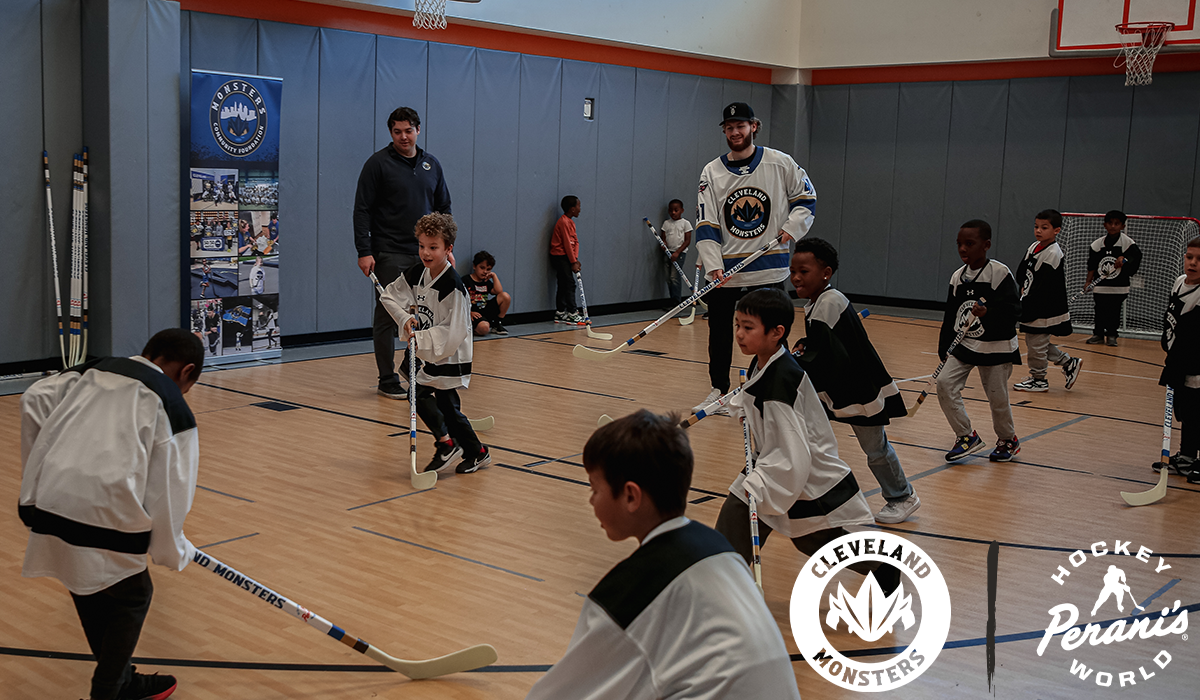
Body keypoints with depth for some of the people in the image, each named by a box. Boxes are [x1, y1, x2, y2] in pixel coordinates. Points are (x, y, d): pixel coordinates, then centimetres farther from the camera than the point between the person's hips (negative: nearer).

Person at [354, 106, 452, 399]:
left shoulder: (432, 165, 12)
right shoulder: (378, 163, -4)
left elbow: (444, 208, 18)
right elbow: (362, 210, -6)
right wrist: (364, 251, -14)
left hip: (425, 254, 5)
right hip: (389, 254, -5)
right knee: (388, 317, 0)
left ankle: (412, 366, 26)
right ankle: (388, 380, 9)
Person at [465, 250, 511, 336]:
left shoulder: (487, 282, 16)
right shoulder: (466, 281, -5)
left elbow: (499, 291, 2)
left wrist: (494, 276, 3)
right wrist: (469, 312, -19)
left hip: (487, 311, 7)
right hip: (474, 314, -7)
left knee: (506, 296, -6)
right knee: (483, 329, -38)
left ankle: (497, 324, 4)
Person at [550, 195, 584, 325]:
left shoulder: (570, 222, 14)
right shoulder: (564, 222, -17)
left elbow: (575, 241, 9)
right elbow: (567, 244, -19)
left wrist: (575, 259, -2)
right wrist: (573, 262, -16)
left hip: (565, 257, 10)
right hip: (560, 257, -10)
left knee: (563, 285, 10)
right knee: (570, 284, -9)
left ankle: (560, 314, 14)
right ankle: (572, 314, -7)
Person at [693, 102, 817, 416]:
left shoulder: (781, 163, 0)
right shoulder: (711, 172, 1)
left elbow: (806, 198, 11)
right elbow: (706, 225, -4)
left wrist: (792, 228, -6)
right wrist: (714, 265, -15)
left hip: (768, 271, -2)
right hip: (725, 271, 2)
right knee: (720, 335, 11)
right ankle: (719, 390, 29)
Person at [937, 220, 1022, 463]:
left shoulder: (999, 273, -13)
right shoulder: (958, 276, 3)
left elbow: (1013, 308, -20)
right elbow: (950, 316, 10)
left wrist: (988, 313, -37)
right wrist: (944, 349, 11)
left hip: (995, 348, -5)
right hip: (963, 345, 5)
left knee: (997, 397, 3)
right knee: (945, 383, -9)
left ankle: (1008, 439, 31)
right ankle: (966, 436, 5)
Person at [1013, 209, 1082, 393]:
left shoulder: (1053, 255, -18)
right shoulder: (1034, 247, 7)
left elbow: (1043, 286, -21)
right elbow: (1021, 272, 17)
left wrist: (1025, 304, -19)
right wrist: (1024, 290, 3)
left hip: (1043, 309, -9)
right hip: (1032, 305, 9)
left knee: (1036, 343, 2)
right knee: (1040, 343, 16)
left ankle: (1038, 379, 16)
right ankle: (1069, 363, 29)